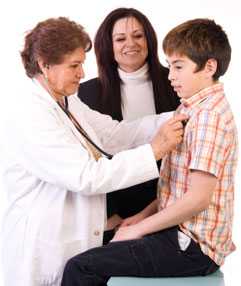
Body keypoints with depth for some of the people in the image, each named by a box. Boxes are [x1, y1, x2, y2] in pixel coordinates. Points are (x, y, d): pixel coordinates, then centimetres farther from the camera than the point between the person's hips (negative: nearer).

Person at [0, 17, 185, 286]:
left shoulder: (66, 103, 7)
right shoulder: (29, 117, -22)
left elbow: (115, 134, 4)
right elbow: (87, 177, -27)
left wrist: (178, 119, -5)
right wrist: (154, 150, -25)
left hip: (74, 240, 9)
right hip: (43, 251, -9)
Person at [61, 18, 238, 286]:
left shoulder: (209, 115, -19)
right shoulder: (194, 108, 13)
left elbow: (198, 198, -23)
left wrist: (139, 229, -15)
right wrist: (144, 216, 9)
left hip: (193, 247, -10)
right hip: (184, 233, 10)